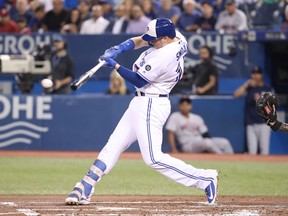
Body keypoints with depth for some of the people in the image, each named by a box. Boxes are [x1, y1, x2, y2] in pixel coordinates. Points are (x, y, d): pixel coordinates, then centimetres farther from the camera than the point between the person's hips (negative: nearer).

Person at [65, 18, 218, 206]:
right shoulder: (176, 37, 2)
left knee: (154, 158, -12)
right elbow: (141, 40, 12)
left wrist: (115, 65, -10)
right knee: (113, 146, 8)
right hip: (141, 103, 10)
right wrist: (120, 48, -3)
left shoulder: (164, 57, -25)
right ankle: (84, 190, 8)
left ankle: (205, 178, -7)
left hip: (150, 105, -10)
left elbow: (139, 80, -17)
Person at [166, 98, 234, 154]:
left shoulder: (197, 118, 14)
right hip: (187, 145, -6)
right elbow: (170, 134, -6)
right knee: (207, 142, -35)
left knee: (224, 142, -15)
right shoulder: (175, 117, 3)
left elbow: (205, 135, 11)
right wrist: (173, 150, -17)